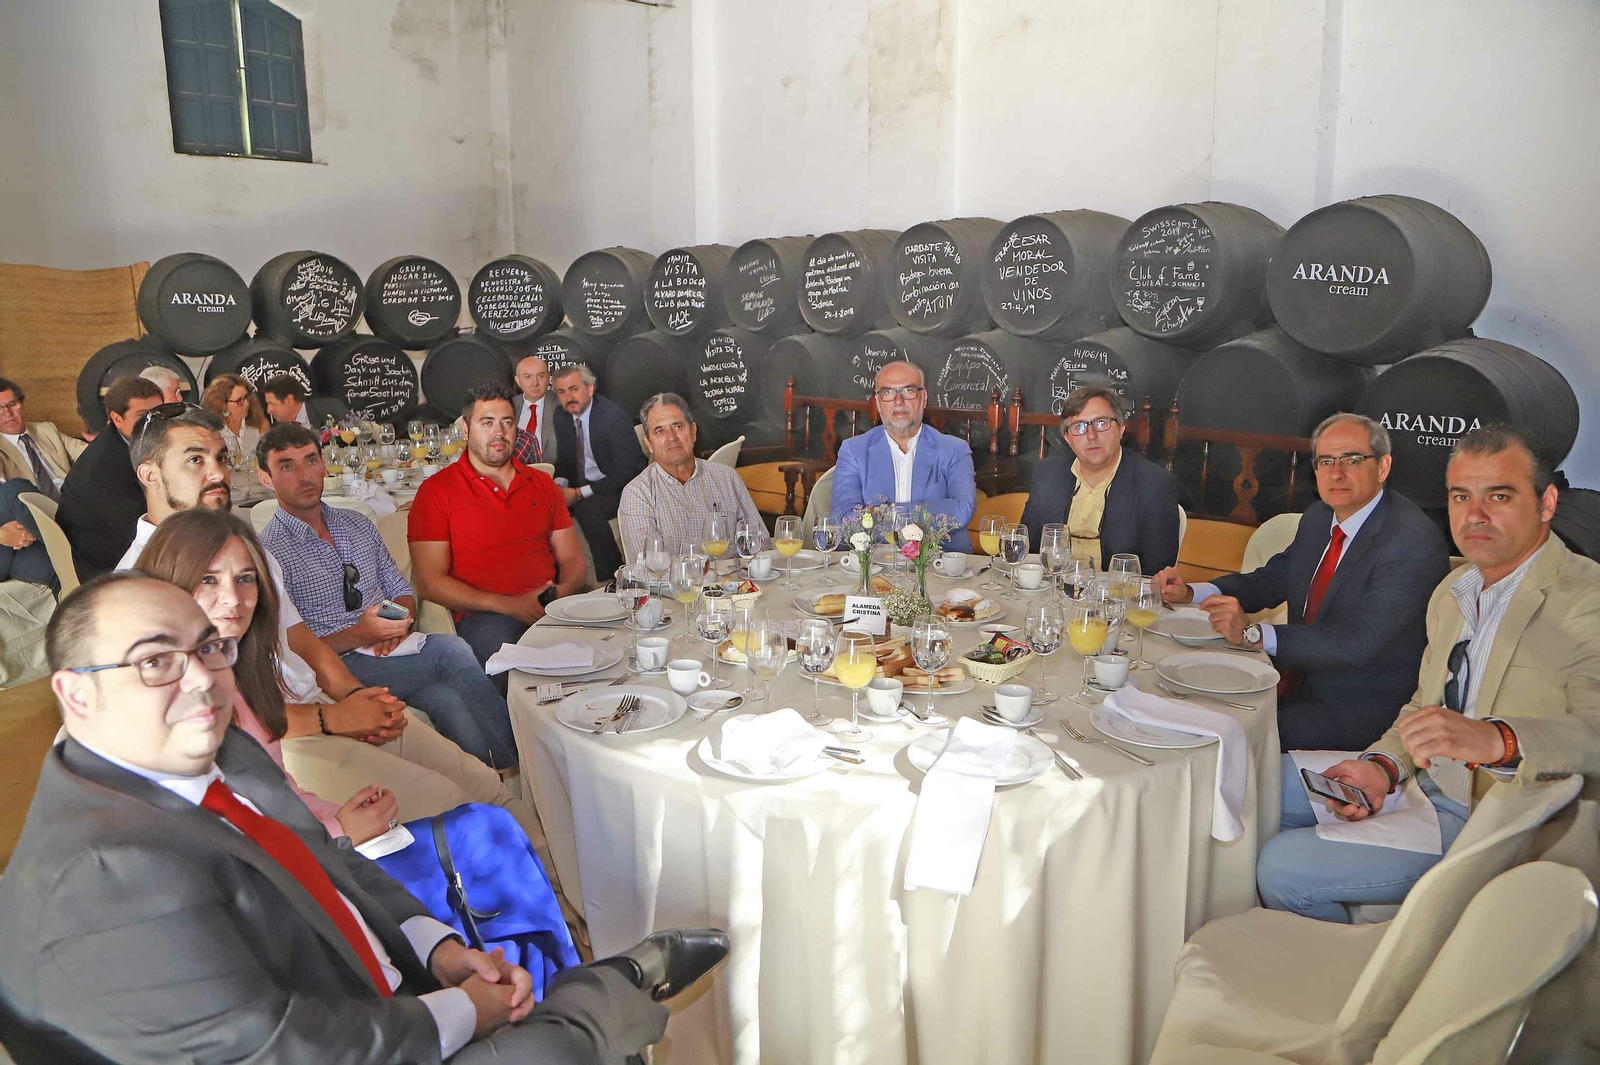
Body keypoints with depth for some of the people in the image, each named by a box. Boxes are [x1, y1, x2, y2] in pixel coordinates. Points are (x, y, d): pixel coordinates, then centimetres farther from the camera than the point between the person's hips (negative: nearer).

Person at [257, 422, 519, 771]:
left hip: (393, 652, 6)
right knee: (452, 650, -28)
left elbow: (402, 591, 20)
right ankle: (518, 761, -22)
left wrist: (401, 619, -3)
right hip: (339, 667, -6)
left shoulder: (358, 525, 17)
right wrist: (359, 635, -22)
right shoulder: (269, 553, -3)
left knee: (449, 699, -29)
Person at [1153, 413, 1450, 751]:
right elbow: (1272, 580, 17)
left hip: (1360, 708, -8)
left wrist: (1253, 634, -34)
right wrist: (1189, 593, -1)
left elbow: (1361, 642, -28)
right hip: (1296, 681, 8)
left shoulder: (1417, 540, -19)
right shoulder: (1318, 517, 7)